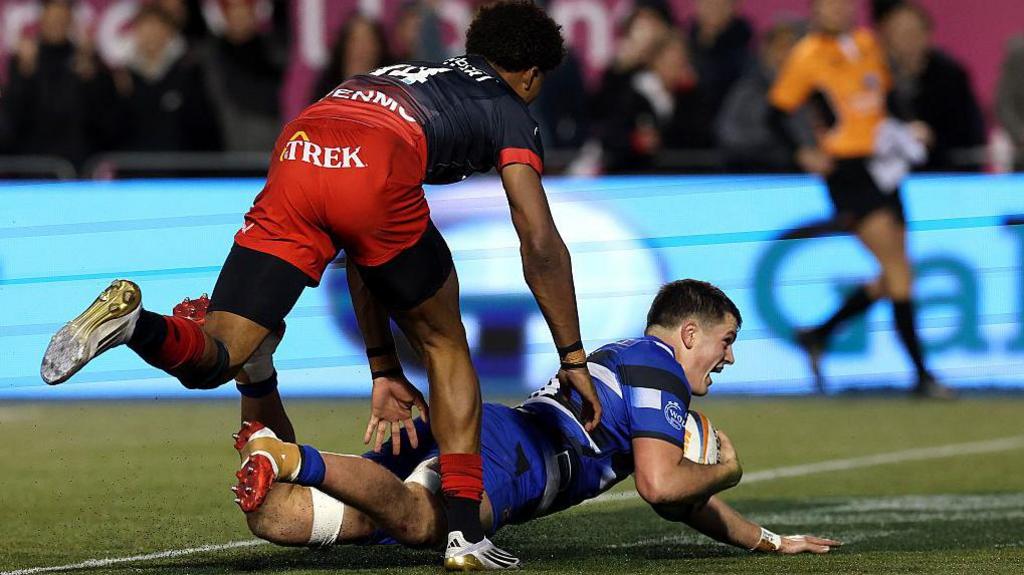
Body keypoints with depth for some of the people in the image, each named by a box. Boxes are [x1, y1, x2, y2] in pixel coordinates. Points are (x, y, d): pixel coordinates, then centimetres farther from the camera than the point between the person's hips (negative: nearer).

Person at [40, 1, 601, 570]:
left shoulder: (395, 77, 44)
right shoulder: (508, 109, 28)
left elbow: (363, 250, 41)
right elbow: (540, 245, 19)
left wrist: (384, 370, 41)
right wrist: (573, 358, 28)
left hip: (295, 157, 4)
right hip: (375, 174, -4)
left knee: (211, 360, 3)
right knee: (445, 346, 20)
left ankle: (132, 321, -29)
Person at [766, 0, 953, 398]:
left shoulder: (867, 43, 11)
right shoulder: (806, 56, -6)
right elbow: (777, 114, -3)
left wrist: (906, 130, 8)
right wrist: (804, 154, -17)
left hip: (881, 167, 7)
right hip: (846, 169, -7)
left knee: (892, 280, 7)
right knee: (898, 269, -14)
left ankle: (817, 335, 23)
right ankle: (921, 374, -11)